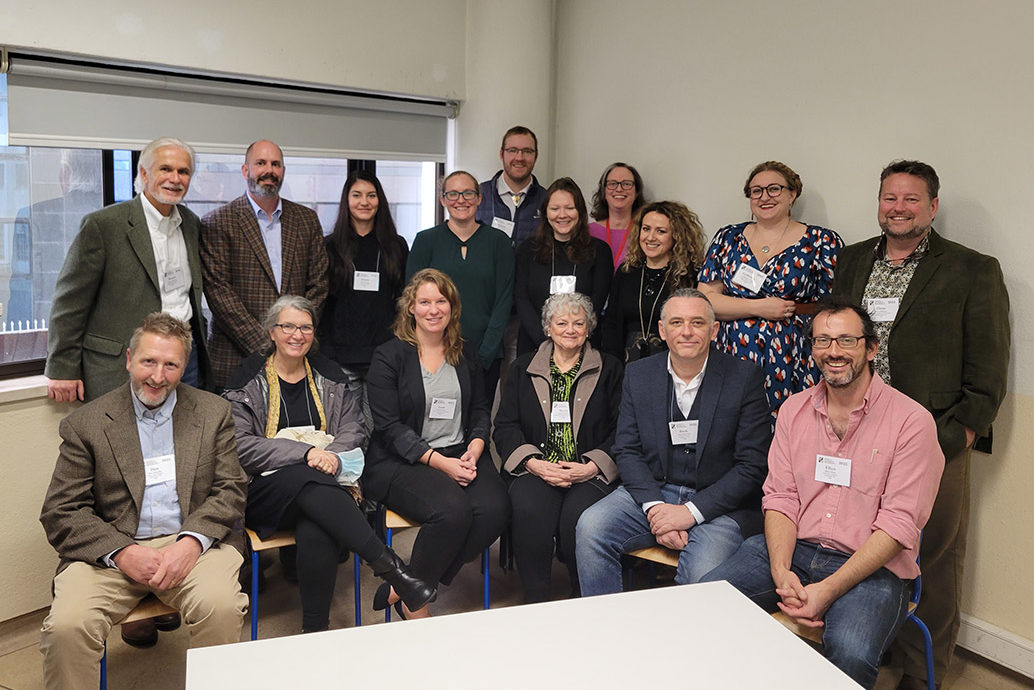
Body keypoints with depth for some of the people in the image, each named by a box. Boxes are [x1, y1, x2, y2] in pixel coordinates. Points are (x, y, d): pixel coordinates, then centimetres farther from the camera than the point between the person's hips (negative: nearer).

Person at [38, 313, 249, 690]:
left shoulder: (213, 412, 10)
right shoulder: (85, 423, 6)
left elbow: (231, 489, 5)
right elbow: (61, 513, 2)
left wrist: (192, 541, -13)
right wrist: (122, 552, -14)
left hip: (193, 544, 0)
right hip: (111, 551, 0)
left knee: (221, 606, -29)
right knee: (67, 625, -27)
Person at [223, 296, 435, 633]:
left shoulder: (329, 375, 16)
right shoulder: (248, 380, 5)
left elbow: (354, 430, 10)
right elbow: (241, 446, -6)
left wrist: (331, 456, -13)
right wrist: (307, 452, -17)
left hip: (324, 484, 2)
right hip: (267, 488, -2)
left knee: (316, 533, -34)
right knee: (309, 481, -37)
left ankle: (315, 630, -23)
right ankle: (390, 567, -39)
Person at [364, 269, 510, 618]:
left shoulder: (466, 353, 16)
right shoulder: (389, 357, 0)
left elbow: (480, 411, 16)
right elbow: (390, 427, -7)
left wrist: (474, 451, -6)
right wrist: (439, 462, -17)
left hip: (461, 455, 5)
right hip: (401, 463, -5)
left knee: (495, 508, -25)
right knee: (452, 509, -33)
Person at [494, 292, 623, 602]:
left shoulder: (610, 370, 13)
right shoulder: (523, 368, 16)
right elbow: (505, 427, 9)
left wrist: (591, 467, -11)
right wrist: (534, 463, -9)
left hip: (589, 473, -1)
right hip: (535, 469, 1)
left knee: (579, 515, -31)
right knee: (530, 509, -31)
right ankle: (535, 604, -14)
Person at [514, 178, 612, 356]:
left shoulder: (599, 250, 8)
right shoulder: (528, 250, 11)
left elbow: (597, 302, 1)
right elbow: (521, 300, 3)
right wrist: (546, 341, -11)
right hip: (534, 346, 1)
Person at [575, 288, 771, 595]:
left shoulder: (744, 377, -5)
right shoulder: (638, 374, 5)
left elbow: (752, 466, -7)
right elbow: (626, 451, 4)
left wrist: (691, 511, -15)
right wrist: (654, 507, -13)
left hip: (717, 503, -3)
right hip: (651, 492, 3)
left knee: (703, 574, -30)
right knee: (591, 527, -22)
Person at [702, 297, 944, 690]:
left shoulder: (912, 421, -6)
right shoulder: (794, 410, 10)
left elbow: (898, 524, -12)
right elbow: (780, 497, 5)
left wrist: (828, 590, -20)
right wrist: (781, 573, -14)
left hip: (872, 566, -4)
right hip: (792, 550, 4)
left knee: (850, 653, -33)